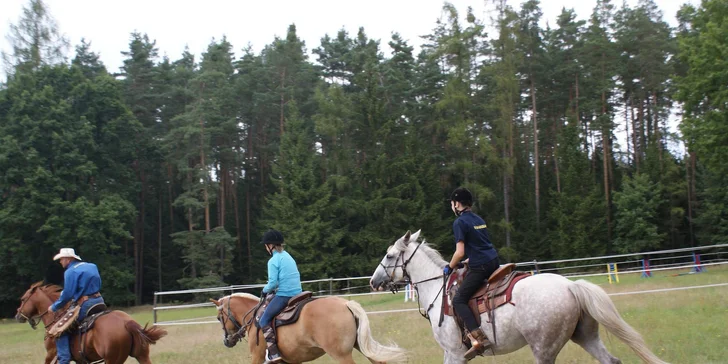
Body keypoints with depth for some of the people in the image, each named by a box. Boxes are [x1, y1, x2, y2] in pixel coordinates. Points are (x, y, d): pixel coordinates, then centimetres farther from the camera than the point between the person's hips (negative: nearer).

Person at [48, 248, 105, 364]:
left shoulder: (71, 272, -8)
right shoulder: (93, 266, 16)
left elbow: (67, 295, -12)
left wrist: (54, 307, 1)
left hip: (84, 305, -8)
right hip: (99, 301, 8)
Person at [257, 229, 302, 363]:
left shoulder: (273, 261, -9)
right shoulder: (288, 256, 16)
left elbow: (273, 283, -15)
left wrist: (265, 290, 4)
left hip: (283, 296, -9)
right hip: (297, 294, 9)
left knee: (264, 320, 0)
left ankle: (273, 353, -12)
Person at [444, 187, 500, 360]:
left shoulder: (459, 222, -7)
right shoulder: (479, 219, 18)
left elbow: (460, 252, -14)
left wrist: (449, 267, 2)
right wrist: (470, 261, 28)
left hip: (480, 267, -9)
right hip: (494, 261, 9)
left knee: (458, 300, -10)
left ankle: (479, 338, -24)